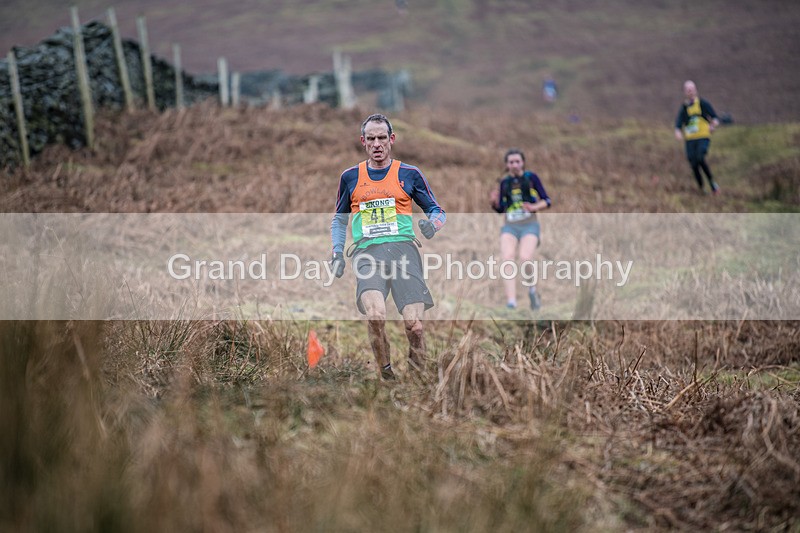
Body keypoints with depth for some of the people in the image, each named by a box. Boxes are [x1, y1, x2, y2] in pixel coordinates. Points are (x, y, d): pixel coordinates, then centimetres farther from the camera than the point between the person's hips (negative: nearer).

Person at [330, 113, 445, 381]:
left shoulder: (409, 174, 13)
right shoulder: (350, 177, 17)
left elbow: (437, 211, 18)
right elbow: (339, 219, 28)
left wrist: (432, 223, -5)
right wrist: (337, 253, 14)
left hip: (403, 248, 0)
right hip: (367, 251, 0)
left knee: (414, 323, -16)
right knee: (375, 315, -28)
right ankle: (387, 375, -12)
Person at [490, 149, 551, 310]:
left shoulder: (531, 177, 4)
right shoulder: (504, 182, 14)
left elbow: (547, 201, 4)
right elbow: (500, 209, 20)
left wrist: (534, 207, -15)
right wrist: (494, 202, -2)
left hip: (529, 225, -3)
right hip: (510, 226, 3)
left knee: (525, 258, -26)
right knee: (507, 258, -23)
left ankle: (532, 291, 4)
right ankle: (511, 303, -31)